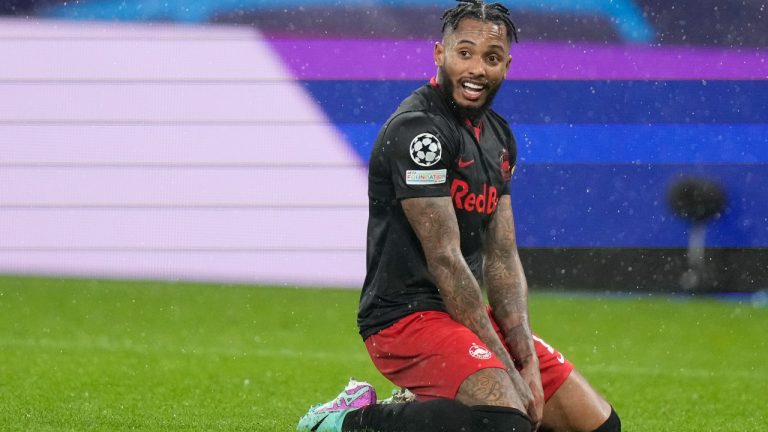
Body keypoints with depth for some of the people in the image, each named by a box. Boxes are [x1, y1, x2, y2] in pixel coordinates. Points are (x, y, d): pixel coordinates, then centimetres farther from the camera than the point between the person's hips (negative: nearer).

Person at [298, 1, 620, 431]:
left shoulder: (498, 135, 14)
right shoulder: (417, 129, -15)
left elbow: (502, 259, 10)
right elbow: (445, 260, -18)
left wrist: (528, 359, -5)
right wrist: (508, 370, -17)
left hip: (472, 313, 9)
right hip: (406, 315, -9)